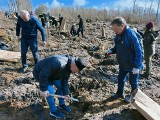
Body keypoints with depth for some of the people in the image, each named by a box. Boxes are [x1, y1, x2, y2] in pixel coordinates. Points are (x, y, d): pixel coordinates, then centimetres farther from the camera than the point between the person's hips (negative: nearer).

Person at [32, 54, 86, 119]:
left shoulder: (69, 67, -10)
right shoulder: (59, 64, -40)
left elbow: (64, 80, -1)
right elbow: (43, 74, -37)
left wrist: (65, 93, -3)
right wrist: (43, 89, -31)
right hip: (40, 73, -8)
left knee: (60, 86, 8)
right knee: (50, 92, -12)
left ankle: (61, 104, 30)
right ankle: (53, 111, 10)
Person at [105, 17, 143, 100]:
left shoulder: (131, 34, -28)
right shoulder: (118, 35, -2)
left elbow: (138, 51, -26)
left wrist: (136, 66, -26)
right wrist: (111, 51, -8)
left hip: (132, 65, -7)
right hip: (123, 64, 8)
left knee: (133, 82, 13)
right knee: (120, 79, 21)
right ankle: (120, 93, 43)